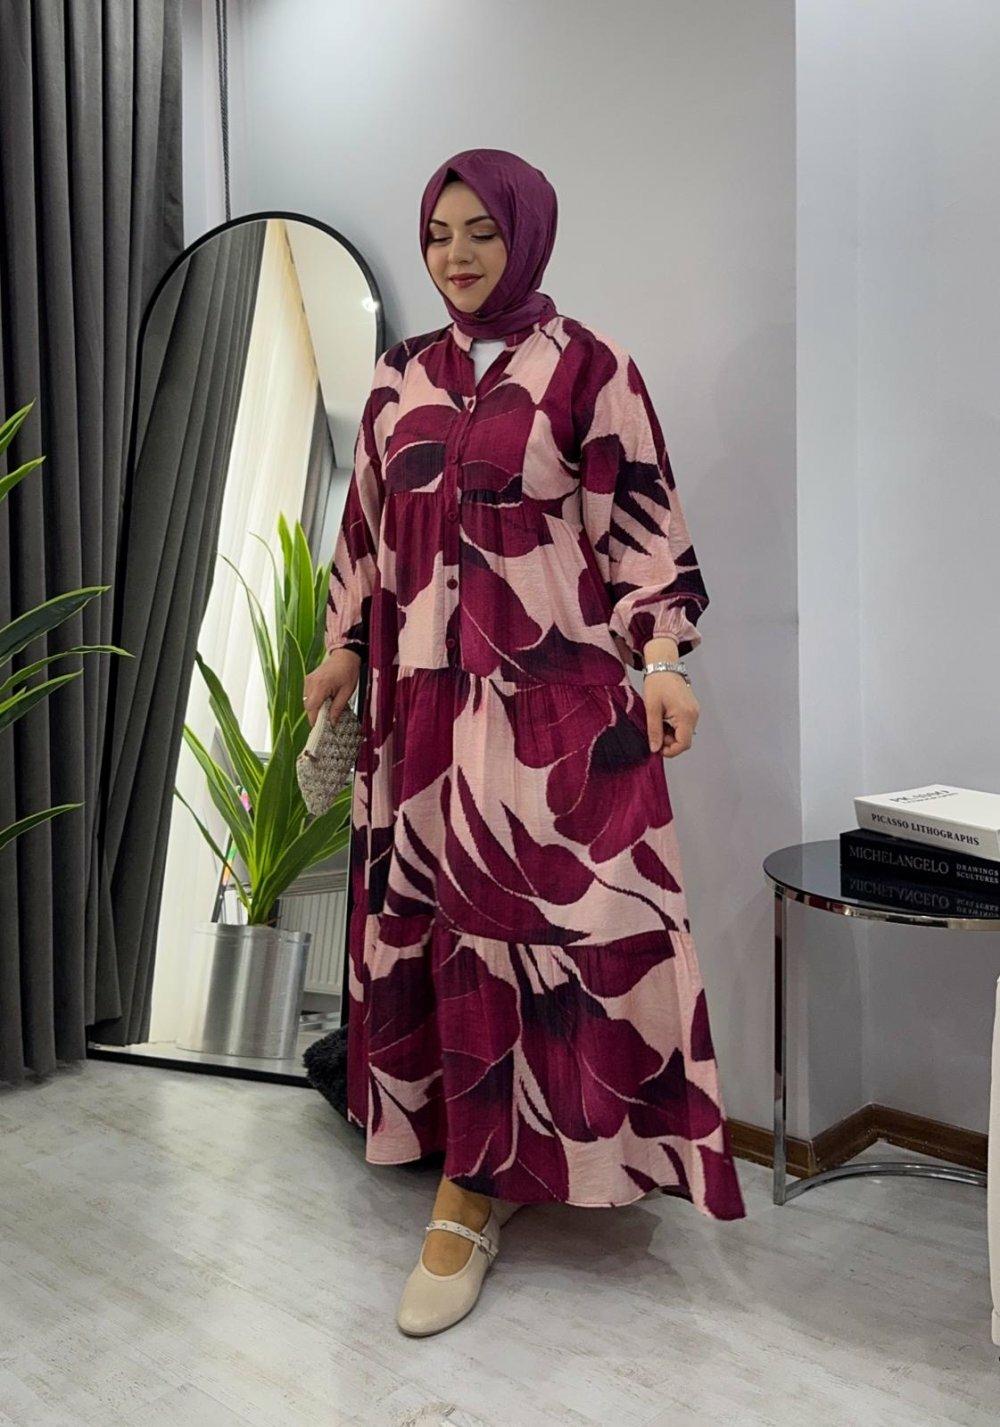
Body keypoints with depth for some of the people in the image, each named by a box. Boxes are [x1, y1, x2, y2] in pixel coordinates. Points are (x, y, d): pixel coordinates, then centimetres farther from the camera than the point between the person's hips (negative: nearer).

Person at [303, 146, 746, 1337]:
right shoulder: (400, 377, 14)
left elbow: (642, 526, -3)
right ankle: (493, 1165, 25)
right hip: (426, 689, 5)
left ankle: (470, 1193, 5)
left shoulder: (589, 369, 0)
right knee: (433, 919, 7)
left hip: (553, 687, -5)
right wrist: (342, 649, 14)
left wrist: (666, 661, -11)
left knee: (525, 918, -6)